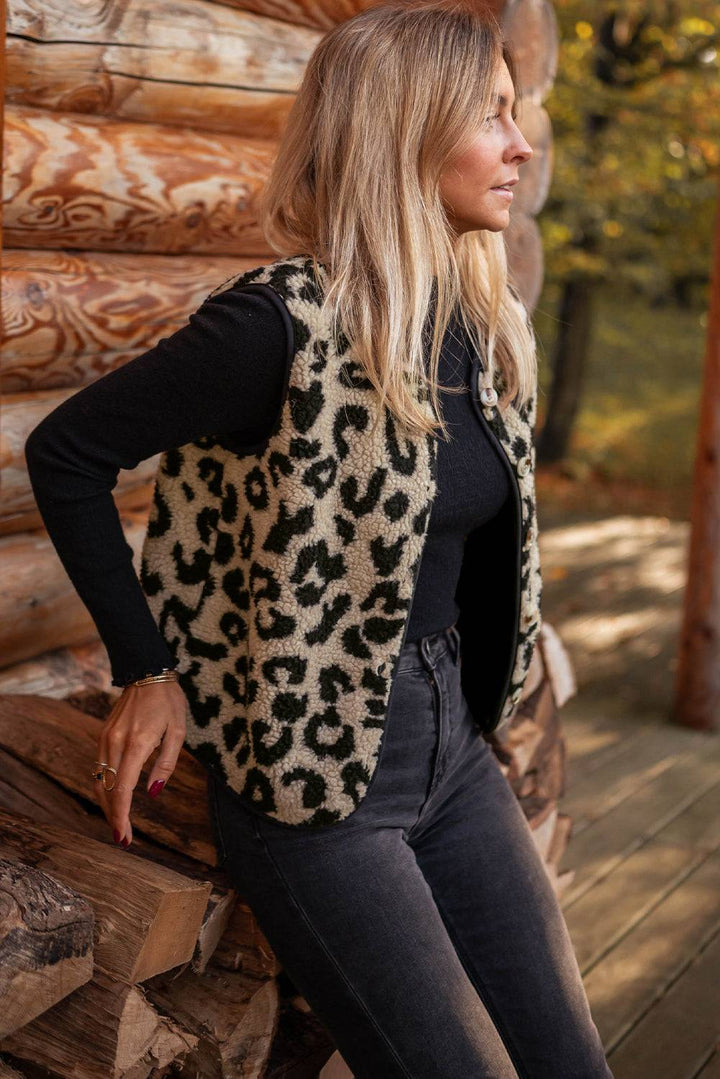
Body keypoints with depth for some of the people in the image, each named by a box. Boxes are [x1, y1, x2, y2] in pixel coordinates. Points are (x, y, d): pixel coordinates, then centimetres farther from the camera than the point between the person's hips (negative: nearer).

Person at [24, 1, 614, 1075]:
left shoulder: (492, 324, 2)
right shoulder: (290, 322, -21)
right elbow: (65, 453, -13)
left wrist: (465, 686, 13)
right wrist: (146, 673, -11)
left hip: (453, 739, 7)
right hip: (316, 768, -7)